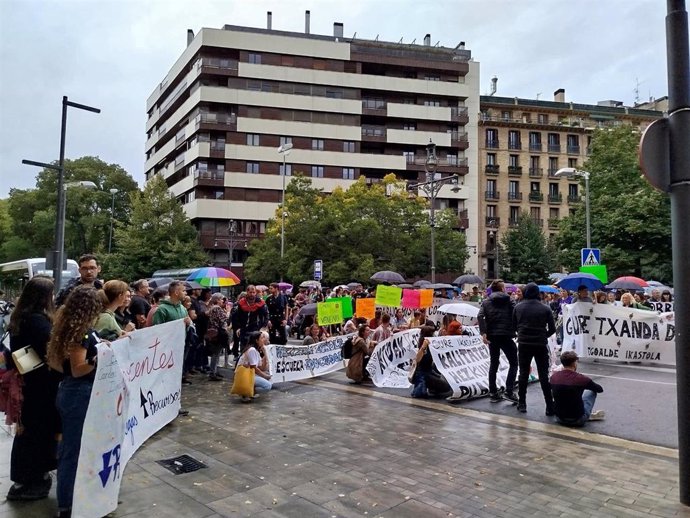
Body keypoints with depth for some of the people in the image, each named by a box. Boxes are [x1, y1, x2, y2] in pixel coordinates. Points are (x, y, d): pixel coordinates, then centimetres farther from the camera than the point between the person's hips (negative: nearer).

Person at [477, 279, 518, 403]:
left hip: (492, 336, 3)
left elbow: (480, 316, -8)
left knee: (494, 364, 13)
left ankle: (493, 393, 13)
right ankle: (509, 392, -6)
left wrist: (483, 333, -12)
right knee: (513, 363, 6)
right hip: (506, 336, -3)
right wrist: (515, 331, 3)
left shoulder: (486, 302, 8)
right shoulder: (509, 301, 3)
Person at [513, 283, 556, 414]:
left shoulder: (518, 307, -1)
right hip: (541, 344, -1)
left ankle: (522, 404, 12)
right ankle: (550, 406, 3)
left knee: (523, 374, 9)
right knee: (544, 375, 3)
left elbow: (514, 325, 7)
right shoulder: (545, 309, -4)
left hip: (524, 344, 1)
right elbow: (552, 328, -1)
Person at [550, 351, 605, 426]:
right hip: (578, 420, -3)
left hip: (559, 418, 3)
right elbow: (600, 389, 3)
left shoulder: (553, 377, -7)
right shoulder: (581, 379, -17)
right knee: (591, 391, 16)